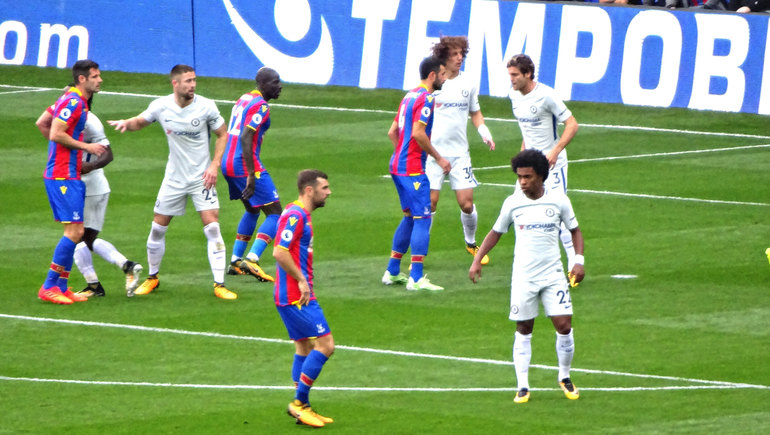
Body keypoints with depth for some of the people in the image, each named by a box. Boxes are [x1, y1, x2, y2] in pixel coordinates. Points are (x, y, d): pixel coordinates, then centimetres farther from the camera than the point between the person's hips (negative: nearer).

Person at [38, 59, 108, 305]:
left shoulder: (72, 100, 16)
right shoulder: (73, 102, -14)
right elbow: (56, 134, -21)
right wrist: (85, 146, -13)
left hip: (69, 176, 11)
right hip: (64, 176, -11)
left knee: (74, 233, 11)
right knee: (75, 231, -12)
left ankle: (62, 288, 13)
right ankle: (49, 287, -8)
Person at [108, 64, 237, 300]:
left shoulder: (206, 107, -11)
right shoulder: (161, 106, -7)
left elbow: (222, 134, 1)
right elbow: (140, 122, 10)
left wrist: (214, 165, -10)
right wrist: (127, 123, -13)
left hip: (201, 177, -2)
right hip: (174, 178, 2)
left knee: (212, 227, -13)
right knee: (157, 229, 5)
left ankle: (219, 284, -9)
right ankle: (152, 278, 27)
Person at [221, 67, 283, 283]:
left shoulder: (243, 99, 16)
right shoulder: (261, 105, -12)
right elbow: (245, 138, -22)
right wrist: (251, 174, -24)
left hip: (228, 163, 9)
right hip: (245, 164, -9)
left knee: (252, 210, 27)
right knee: (275, 213, -6)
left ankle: (235, 261, 25)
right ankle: (252, 260, -20)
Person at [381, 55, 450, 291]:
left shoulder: (410, 96, 16)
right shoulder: (425, 99, -13)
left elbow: (392, 132, 19)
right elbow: (418, 133, -23)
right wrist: (439, 158, -14)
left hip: (398, 165, 10)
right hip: (413, 168, -10)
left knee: (410, 217, 18)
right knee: (422, 218, -8)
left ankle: (392, 272, 21)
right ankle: (416, 278, -11)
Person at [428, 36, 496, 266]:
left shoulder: (468, 84, 6)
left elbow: (475, 113, 19)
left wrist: (484, 132, 1)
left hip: (459, 153, 3)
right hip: (433, 152, -3)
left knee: (467, 203, -1)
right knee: (429, 202, -6)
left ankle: (471, 243, 24)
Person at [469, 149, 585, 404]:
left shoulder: (558, 200, -3)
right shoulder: (512, 203, -1)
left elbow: (574, 230, 10)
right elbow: (496, 232, 13)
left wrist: (579, 260, -3)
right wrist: (477, 260, 4)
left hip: (553, 274, 0)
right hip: (523, 276, 0)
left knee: (564, 326, -6)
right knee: (523, 330, 3)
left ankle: (565, 378, 15)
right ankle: (523, 386, 8)